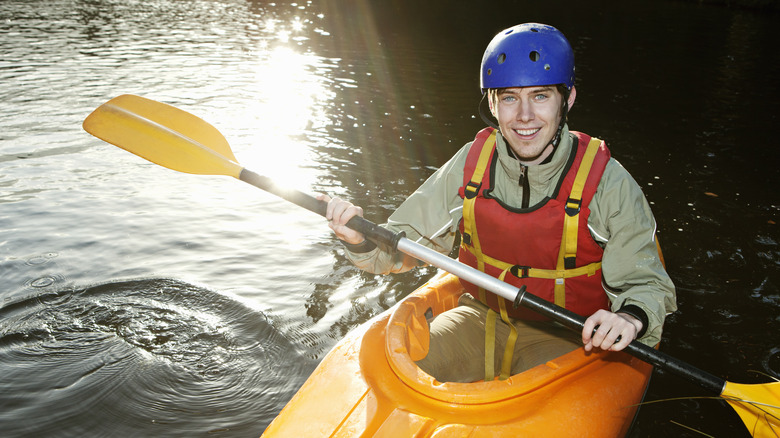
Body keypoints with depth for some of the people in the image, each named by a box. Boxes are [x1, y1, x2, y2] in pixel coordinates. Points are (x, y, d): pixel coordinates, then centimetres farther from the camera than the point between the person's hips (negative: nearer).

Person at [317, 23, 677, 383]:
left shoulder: (607, 183, -16)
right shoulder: (471, 163, -8)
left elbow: (644, 283, -12)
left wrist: (631, 317, -35)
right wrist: (361, 239, -25)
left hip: (564, 336, -2)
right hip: (481, 319, 3)